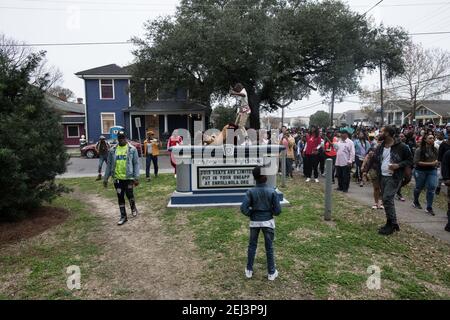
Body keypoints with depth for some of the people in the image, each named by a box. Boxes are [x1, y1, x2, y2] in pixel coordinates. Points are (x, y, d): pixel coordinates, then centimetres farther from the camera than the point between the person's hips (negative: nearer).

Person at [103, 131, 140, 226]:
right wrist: (105, 178, 9)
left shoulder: (132, 149, -1)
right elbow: (109, 164, 11)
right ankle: (123, 216, 22)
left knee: (129, 194, -8)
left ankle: (133, 208, 24)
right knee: (120, 197, 9)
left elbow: (136, 163, -2)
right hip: (117, 178, 3)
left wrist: (136, 177, -10)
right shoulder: (112, 150, 7)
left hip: (129, 177, -3)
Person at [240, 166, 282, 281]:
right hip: (268, 222, -1)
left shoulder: (251, 192, -12)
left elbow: (243, 208, -16)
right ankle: (271, 273, 24)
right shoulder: (272, 191, -13)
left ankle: (249, 270, 28)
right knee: (269, 247, 13)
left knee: (252, 246, 17)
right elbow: (278, 210, -11)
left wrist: (251, 214, 2)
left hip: (254, 222, 1)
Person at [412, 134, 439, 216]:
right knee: (419, 187, 13)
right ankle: (415, 202, 38)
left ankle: (429, 208, 3)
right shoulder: (419, 150, -13)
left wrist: (436, 163, -1)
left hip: (432, 171, 4)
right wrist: (430, 163, -20)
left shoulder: (435, 150, 2)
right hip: (421, 171, -3)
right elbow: (417, 162, -17)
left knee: (432, 188, -6)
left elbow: (437, 160, 19)